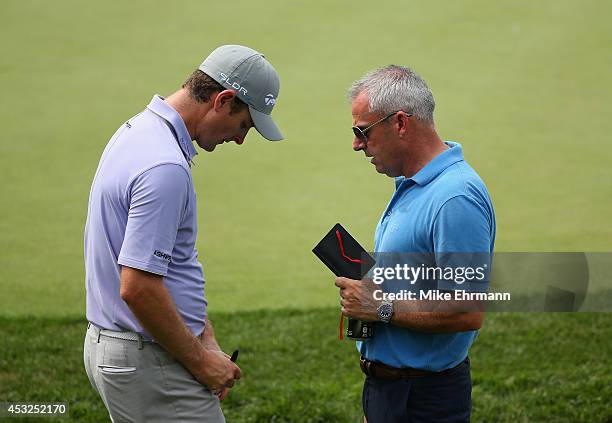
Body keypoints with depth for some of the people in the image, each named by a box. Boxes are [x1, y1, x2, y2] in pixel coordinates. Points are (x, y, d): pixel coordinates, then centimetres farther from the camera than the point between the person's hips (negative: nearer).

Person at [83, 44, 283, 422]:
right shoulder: (165, 168, -23)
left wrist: (206, 341, 13)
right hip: (150, 363, -10)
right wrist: (200, 360, -15)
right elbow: (138, 288, -27)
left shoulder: (140, 129, 10)